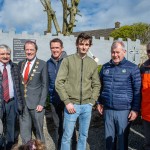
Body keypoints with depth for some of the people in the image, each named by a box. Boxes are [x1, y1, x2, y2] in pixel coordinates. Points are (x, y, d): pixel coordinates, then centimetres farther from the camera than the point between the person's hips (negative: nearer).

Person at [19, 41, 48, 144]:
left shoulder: (42, 64, -4)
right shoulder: (21, 64, 10)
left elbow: (45, 85, -5)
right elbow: (19, 83, 14)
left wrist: (41, 103, -11)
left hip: (36, 103, -4)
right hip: (23, 103, 4)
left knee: (38, 130, 9)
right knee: (24, 132, 10)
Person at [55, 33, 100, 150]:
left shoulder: (93, 63, 7)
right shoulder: (68, 60, -4)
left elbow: (96, 85, 12)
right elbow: (59, 82, -7)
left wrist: (92, 101, 1)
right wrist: (67, 102, -11)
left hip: (87, 106, 3)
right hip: (72, 104, -3)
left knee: (83, 135, 15)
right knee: (67, 136, 7)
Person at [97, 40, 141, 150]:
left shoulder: (132, 68, -5)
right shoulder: (105, 67, 7)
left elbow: (137, 90, -4)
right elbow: (101, 87, 17)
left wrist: (135, 109, -7)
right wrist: (100, 102, 14)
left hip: (124, 111, -3)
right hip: (108, 110, 4)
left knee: (122, 138, 9)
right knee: (109, 138, 16)